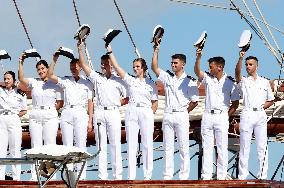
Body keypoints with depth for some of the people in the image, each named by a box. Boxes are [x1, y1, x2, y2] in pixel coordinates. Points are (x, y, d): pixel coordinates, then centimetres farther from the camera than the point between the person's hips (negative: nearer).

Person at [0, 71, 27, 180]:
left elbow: (24, 111, 12)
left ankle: (16, 176, 2)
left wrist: (16, 115, 1)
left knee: (15, 149, -1)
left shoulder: (20, 94, 8)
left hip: (14, 121, -1)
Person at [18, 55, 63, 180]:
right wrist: (20, 63, -10)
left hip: (50, 117, -2)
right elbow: (21, 78, -5)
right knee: (35, 145, 0)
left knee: (50, 144, -5)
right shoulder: (34, 82, 11)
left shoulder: (55, 84, 7)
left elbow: (60, 103, 8)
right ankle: (34, 175, -2)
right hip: (35, 116, 2)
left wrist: (51, 109, -3)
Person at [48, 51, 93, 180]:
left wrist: (90, 121, 2)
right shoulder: (65, 81, 12)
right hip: (67, 114, 2)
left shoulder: (87, 83, 10)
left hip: (81, 114, -2)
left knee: (81, 145, -6)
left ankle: (81, 175, -8)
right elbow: (50, 75, -1)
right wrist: (54, 60, -8)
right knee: (67, 145, 0)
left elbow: (90, 102, 8)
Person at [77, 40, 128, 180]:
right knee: (101, 145, 2)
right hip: (99, 113, 2)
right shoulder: (96, 78, 11)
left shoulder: (118, 81, 7)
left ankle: (118, 175, 0)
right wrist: (80, 49, -3)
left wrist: (118, 103, -2)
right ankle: (102, 176, 3)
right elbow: (83, 65, 4)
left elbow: (128, 98, 9)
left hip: (113, 112, -2)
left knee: (115, 145, -2)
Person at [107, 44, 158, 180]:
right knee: (131, 145, -1)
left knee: (147, 145, 0)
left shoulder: (150, 84, 7)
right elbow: (116, 67, 1)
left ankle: (148, 175, 6)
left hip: (146, 113, -1)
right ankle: (131, 176, 1)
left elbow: (155, 103, 9)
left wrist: (150, 115, -3)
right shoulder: (130, 80, 8)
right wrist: (110, 51, -5)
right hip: (131, 112, 1)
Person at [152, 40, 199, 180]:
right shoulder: (167, 79, 12)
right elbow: (155, 68, 3)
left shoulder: (189, 82, 0)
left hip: (181, 115, -4)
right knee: (168, 147, 4)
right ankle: (167, 176, 7)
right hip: (168, 115, 4)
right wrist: (156, 51, -3)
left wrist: (185, 112, -2)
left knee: (184, 147, -2)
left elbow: (194, 101, 1)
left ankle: (184, 176, -1)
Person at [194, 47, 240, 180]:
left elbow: (235, 103, 6)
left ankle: (221, 176, 3)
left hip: (222, 117, -3)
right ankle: (206, 176, 5)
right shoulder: (207, 79, 6)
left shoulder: (230, 83, 1)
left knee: (222, 148, -1)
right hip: (207, 116, 3)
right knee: (207, 147, 3)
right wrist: (198, 57, -26)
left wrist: (227, 115, -1)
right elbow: (197, 71, -12)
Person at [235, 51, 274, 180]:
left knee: (262, 147, 2)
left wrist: (262, 106, -2)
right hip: (247, 115, -2)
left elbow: (271, 100, 18)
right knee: (244, 147, -1)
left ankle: (263, 176, 6)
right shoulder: (243, 81, 6)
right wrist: (240, 58, -34)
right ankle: (242, 176, 2)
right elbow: (238, 73, -18)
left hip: (261, 115, 2)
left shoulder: (265, 82, 13)